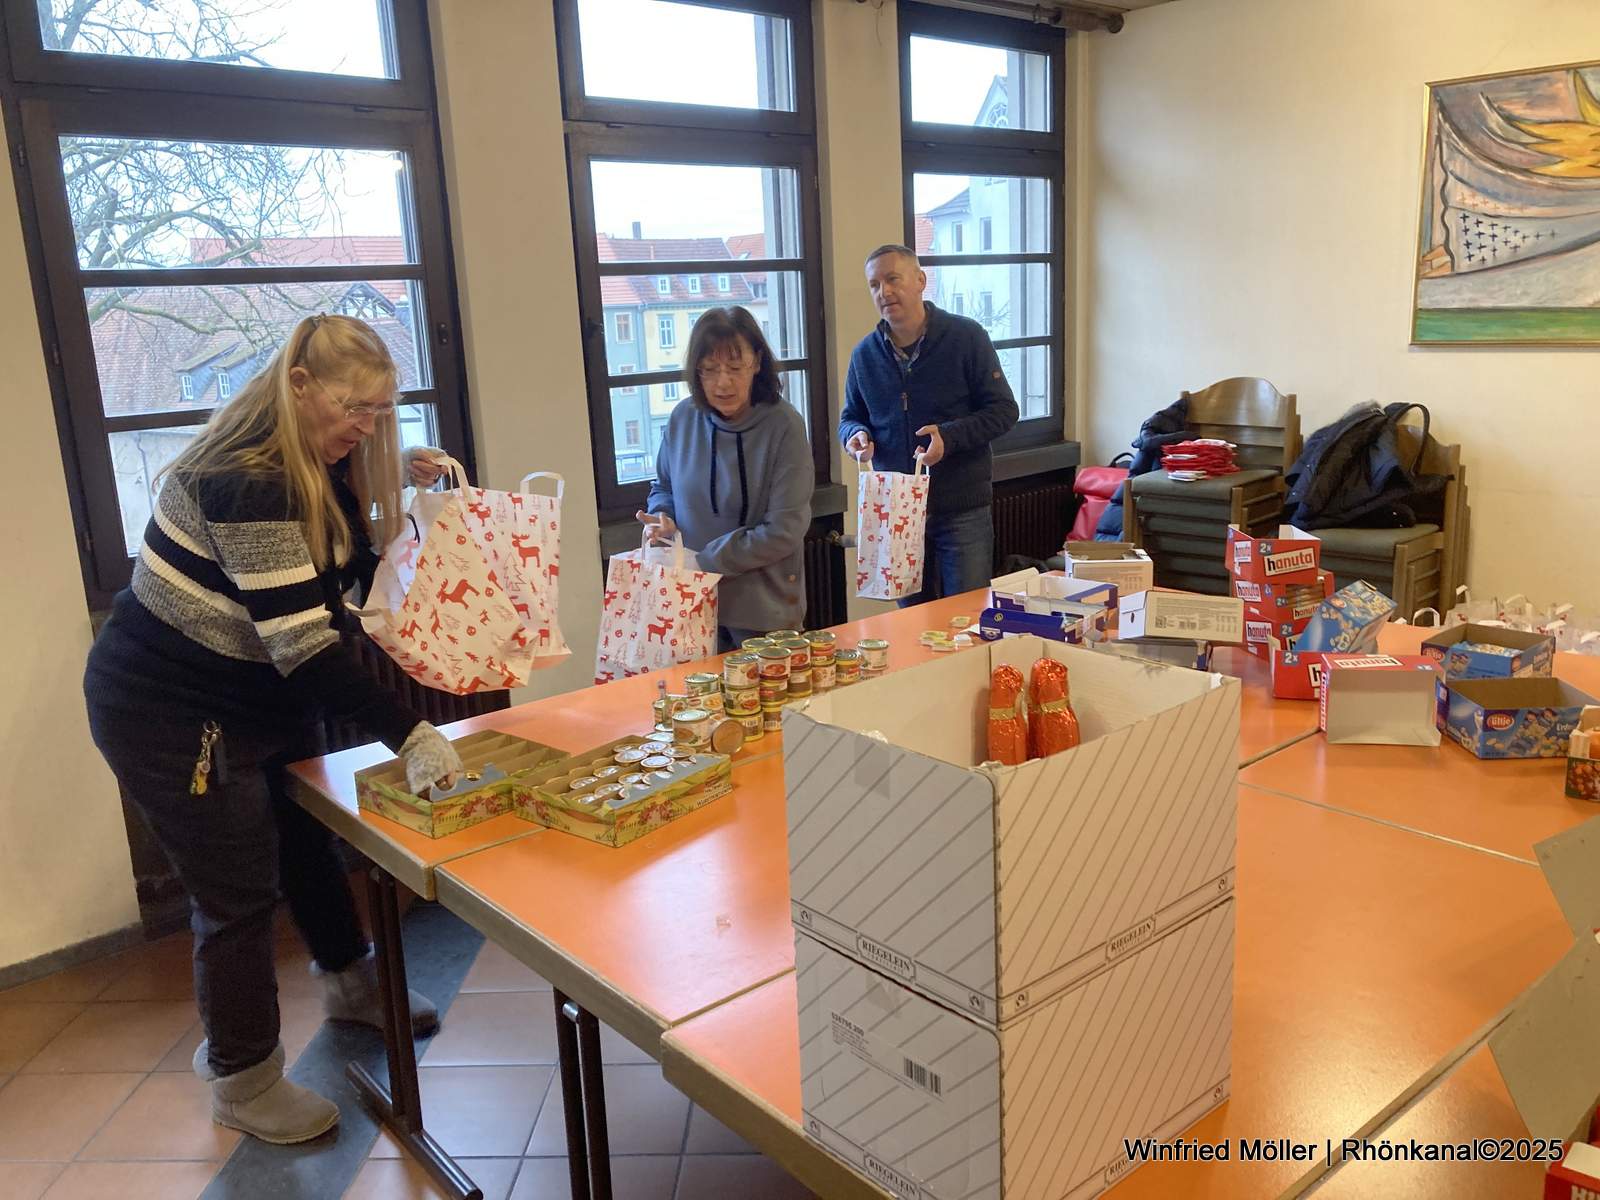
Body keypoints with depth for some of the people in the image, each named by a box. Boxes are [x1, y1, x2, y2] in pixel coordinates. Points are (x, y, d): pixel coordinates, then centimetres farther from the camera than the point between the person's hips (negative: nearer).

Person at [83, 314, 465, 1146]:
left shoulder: (318, 468, 0)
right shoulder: (246, 482, -29)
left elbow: (364, 574, 4)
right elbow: (302, 646, -33)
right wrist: (409, 735, -35)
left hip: (260, 700, 9)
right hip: (169, 712, -9)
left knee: (308, 841, 21)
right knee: (238, 894, 2)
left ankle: (350, 984, 44)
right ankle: (243, 1082, 22)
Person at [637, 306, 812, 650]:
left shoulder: (784, 425, -15)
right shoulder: (683, 418, -1)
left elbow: (784, 532, -17)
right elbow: (663, 487, 16)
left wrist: (703, 563, -16)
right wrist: (662, 518, -6)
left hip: (763, 610, -3)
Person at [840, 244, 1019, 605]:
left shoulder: (966, 336, -6)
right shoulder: (864, 353, 6)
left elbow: (1003, 410, -5)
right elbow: (850, 416, 19)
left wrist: (950, 436, -21)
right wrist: (856, 434, -6)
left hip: (963, 510, -3)